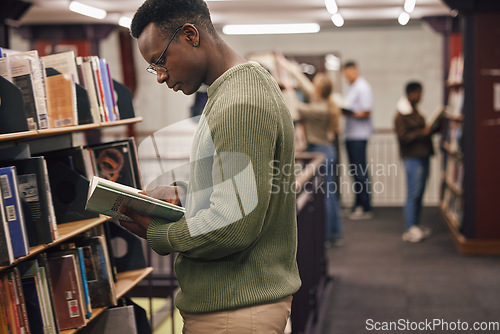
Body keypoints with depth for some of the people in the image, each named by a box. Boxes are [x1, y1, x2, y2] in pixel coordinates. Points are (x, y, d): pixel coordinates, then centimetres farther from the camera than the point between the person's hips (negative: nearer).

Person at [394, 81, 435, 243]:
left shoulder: (415, 112, 17)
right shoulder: (401, 116, -10)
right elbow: (403, 137, -17)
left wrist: (429, 130, 11)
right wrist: (422, 132, -21)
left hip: (423, 156, 9)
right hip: (412, 158, -9)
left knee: (419, 193, 11)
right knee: (413, 194, -9)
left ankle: (416, 226, 19)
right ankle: (410, 229, -6)